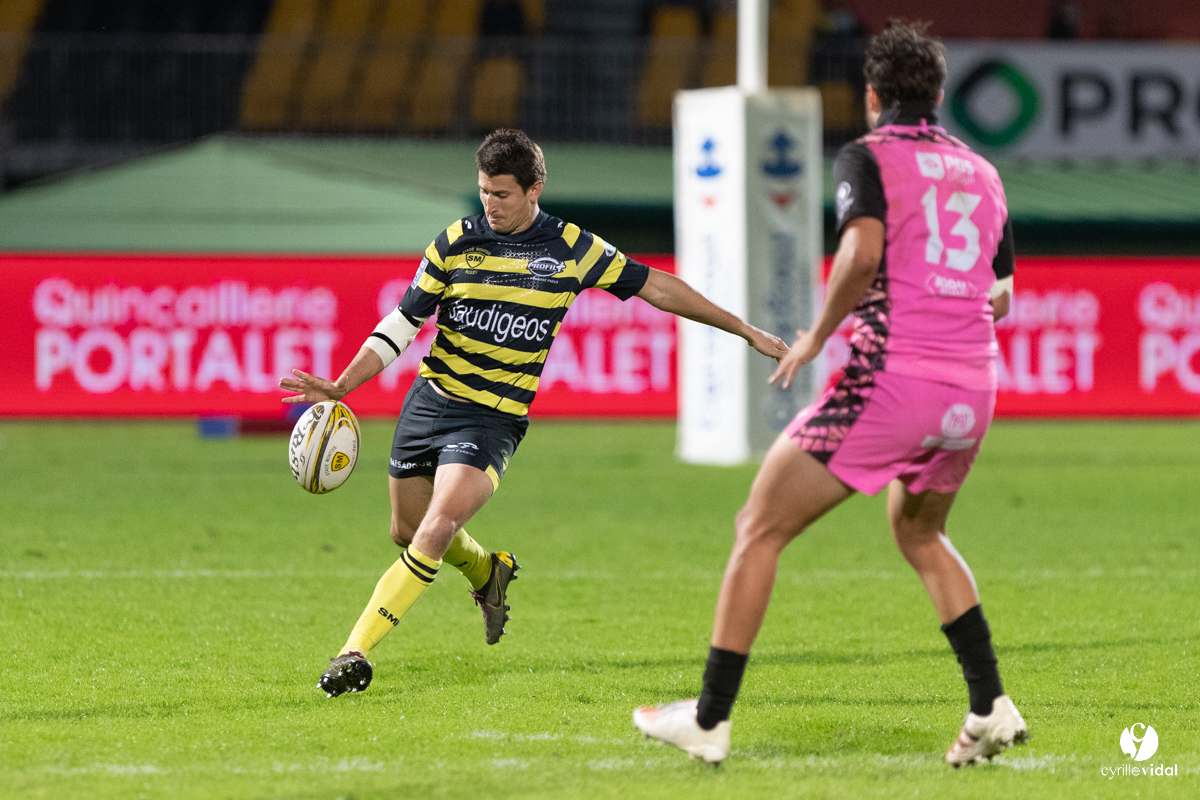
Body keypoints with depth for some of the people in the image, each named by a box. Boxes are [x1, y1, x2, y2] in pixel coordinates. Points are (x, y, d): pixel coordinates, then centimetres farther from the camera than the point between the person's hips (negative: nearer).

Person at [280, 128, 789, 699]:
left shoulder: (571, 249, -3)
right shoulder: (454, 243, 0)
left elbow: (655, 287, 6)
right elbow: (402, 325, 3)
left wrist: (747, 332, 8)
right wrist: (341, 386, -9)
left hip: (494, 417, -3)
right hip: (430, 399, 3)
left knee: (436, 530, -22)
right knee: (408, 532, 14)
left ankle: (356, 651, -20)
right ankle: (488, 573, 47)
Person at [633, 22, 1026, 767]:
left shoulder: (868, 157, -1)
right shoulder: (981, 174, 17)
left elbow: (862, 253, -20)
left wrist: (817, 337, -7)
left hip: (890, 379, -6)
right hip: (972, 388, 6)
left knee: (760, 529, 6)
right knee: (919, 533, 31)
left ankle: (710, 719, 3)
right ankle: (992, 706, 20)